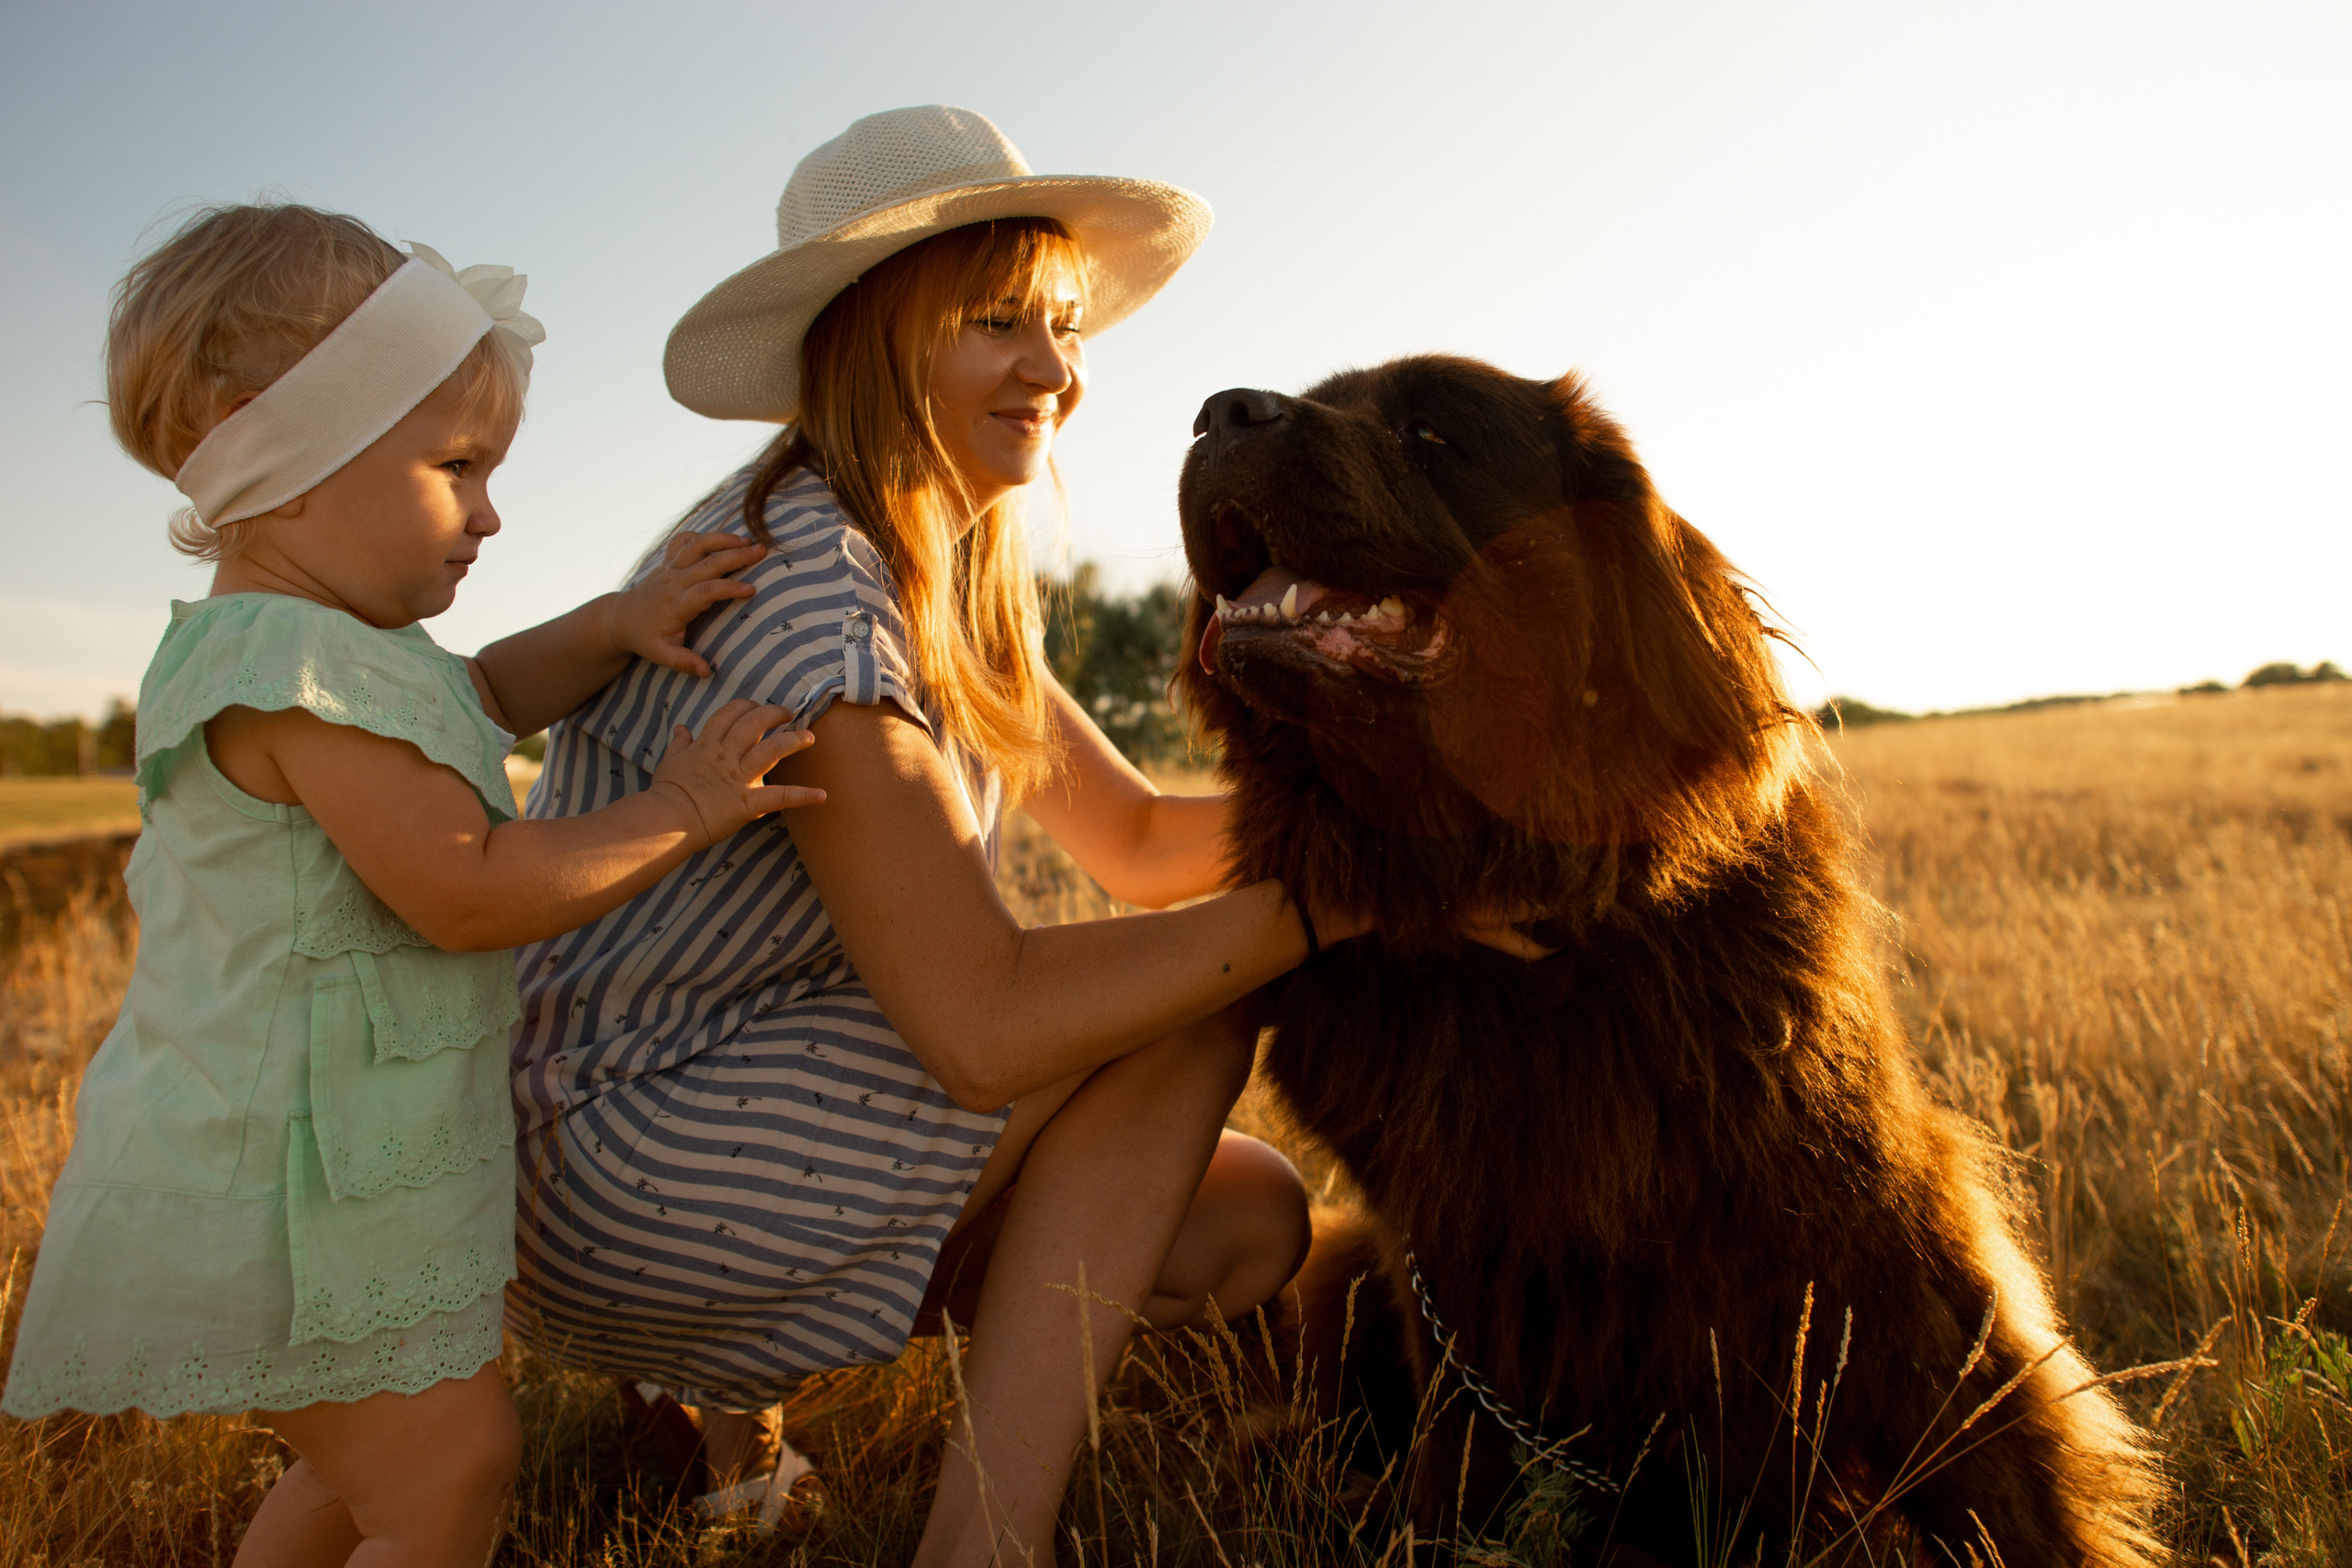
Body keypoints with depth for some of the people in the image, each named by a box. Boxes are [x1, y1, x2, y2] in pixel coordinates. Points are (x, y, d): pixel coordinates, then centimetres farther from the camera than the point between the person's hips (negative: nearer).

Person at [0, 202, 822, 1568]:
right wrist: (680, 811, -18)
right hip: (305, 1197, -11)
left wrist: (615, 627, 6)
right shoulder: (300, 670, -23)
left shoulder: (317, 643, 10)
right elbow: (468, 891, -27)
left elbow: (482, 697, 23)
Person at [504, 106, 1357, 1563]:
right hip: (610, 1161, -9)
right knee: (1188, 1012, -16)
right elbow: (984, 1023, -29)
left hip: (763, 1093, 9)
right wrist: (1321, 898, -25)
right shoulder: (796, 583, -24)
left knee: (1248, 1223, 1)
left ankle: (748, 1376, 11)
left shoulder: (958, 586, 7)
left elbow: (1140, 835, 8)